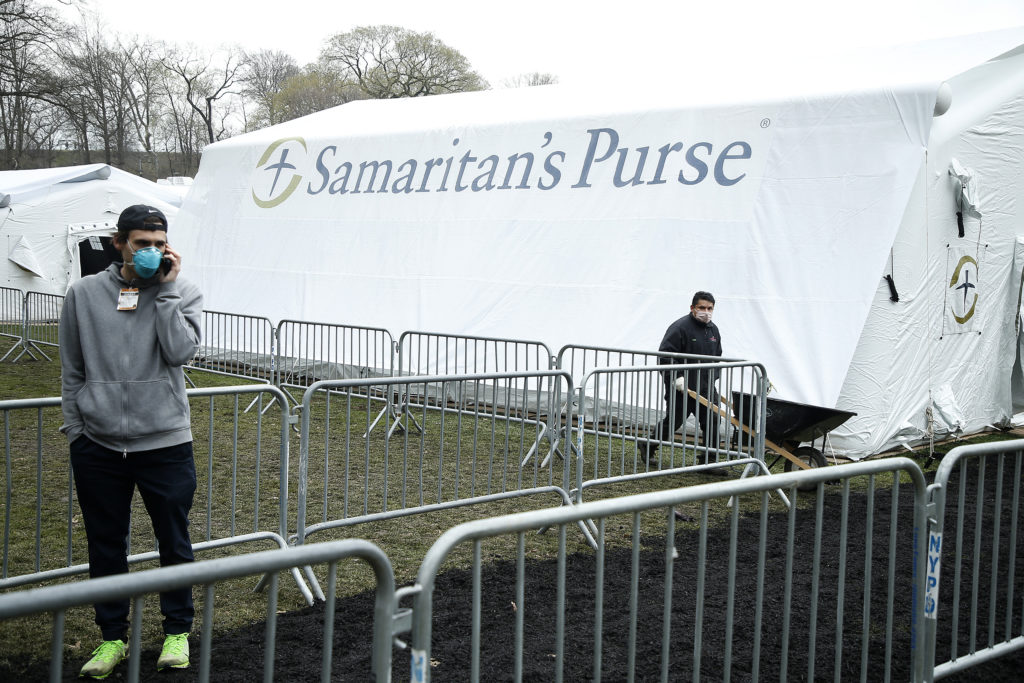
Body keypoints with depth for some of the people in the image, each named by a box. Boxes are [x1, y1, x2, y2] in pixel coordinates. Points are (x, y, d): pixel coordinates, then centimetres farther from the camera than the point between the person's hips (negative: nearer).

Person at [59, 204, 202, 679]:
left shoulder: (182, 294, 0)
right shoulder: (84, 294, 4)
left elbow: (179, 352, -17)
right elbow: (71, 371, 9)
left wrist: (166, 288, -14)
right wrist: (75, 429, 5)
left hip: (165, 443, -1)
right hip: (98, 446, 1)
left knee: (174, 542, 8)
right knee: (105, 545, 11)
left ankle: (177, 631, 25)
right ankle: (112, 636, 26)